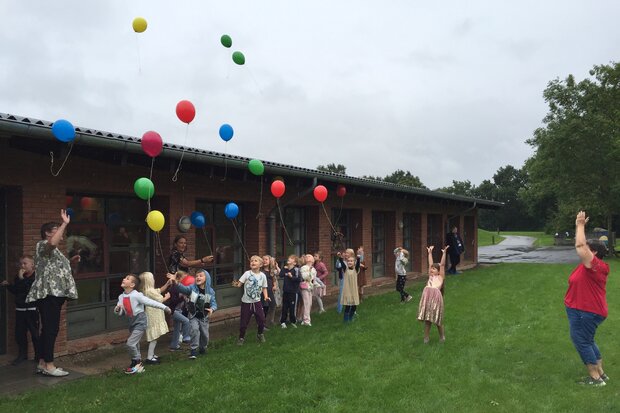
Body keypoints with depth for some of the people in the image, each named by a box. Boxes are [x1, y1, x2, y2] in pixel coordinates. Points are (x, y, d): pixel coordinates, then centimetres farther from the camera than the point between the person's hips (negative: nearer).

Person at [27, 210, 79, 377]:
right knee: (51, 329, -10)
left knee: (48, 329, 11)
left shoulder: (52, 250, 24)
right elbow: (53, 242, -32)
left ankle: (42, 364, 17)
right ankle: (49, 366, -7)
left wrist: (70, 261, 19)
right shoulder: (43, 245, -7)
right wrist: (65, 223, -28)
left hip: (54, 294, 10)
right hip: (48, 294, -10)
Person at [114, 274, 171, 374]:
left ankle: (136, 362, 7)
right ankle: (138, 365, 28)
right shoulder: (121, 297, 1)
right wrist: (117, 309, -19)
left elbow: (150, 302, -19)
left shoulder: (136, 295, -20)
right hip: (131, 323, 7)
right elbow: (119, 313, 5)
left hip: (140, 322, -7)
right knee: (135, 345, 14)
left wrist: (164, 307, -17)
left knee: (131, 343, -15)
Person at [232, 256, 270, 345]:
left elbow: (264, 287, 6)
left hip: (257, 301, 2)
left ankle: (260, 334, 32)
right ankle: (241, 337, 26)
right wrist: (236, 285, -37)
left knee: (261, 319, 5)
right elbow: (239, 284, -15)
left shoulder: (262, 275, -3)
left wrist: (266, 296, -9)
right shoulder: (247, 273, -10)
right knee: (244, 321, 5)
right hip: (246, 302, -2)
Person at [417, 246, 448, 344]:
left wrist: (444, 253, 0)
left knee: (437, 319, 3)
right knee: (427, 318, 8)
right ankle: (426, 337, 19)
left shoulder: (440, 277, 11)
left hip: (436, 296, -4)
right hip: (426, 296, 4)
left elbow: (442, 265, 5)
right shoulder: (430, 276, 21)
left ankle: (442, 336, 23)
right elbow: (430, 264, 25)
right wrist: (430, 253, 28)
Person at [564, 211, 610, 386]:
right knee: (587, 341, 18)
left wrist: (580, 225, -21)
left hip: (586, 312, -11)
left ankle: (595, 378, 5)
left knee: (582, 342, -2)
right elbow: (582, 245, 17)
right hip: (582, 310, 11)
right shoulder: (589, 264, 7)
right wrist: (580, 226, 12)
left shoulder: (595, 265, -21)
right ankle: (601, 373, 26)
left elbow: (580, 245, -29)